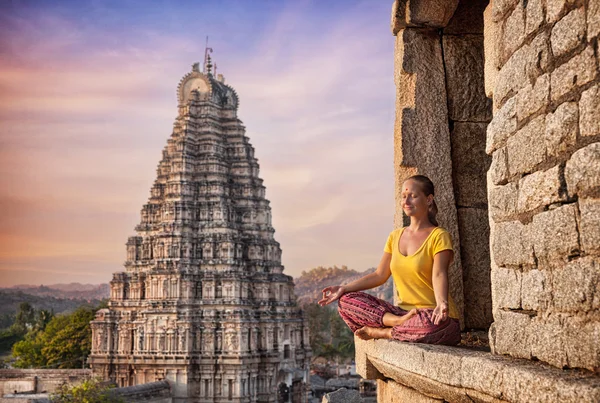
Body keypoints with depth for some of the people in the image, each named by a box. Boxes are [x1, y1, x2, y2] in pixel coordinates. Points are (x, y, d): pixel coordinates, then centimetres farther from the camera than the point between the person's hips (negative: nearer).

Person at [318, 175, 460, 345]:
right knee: (346, 301, -7)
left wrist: (441, 304, -40)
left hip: (434, 318, -5)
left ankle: (381, 332, -16)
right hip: (403, 311, 6)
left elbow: (439, 275, -20)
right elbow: (379, 275, 12)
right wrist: (344, 289, 2)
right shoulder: (395, 237, 15)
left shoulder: (439, 236, -5)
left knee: (430, 325, -43)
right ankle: (400, 323, -24)